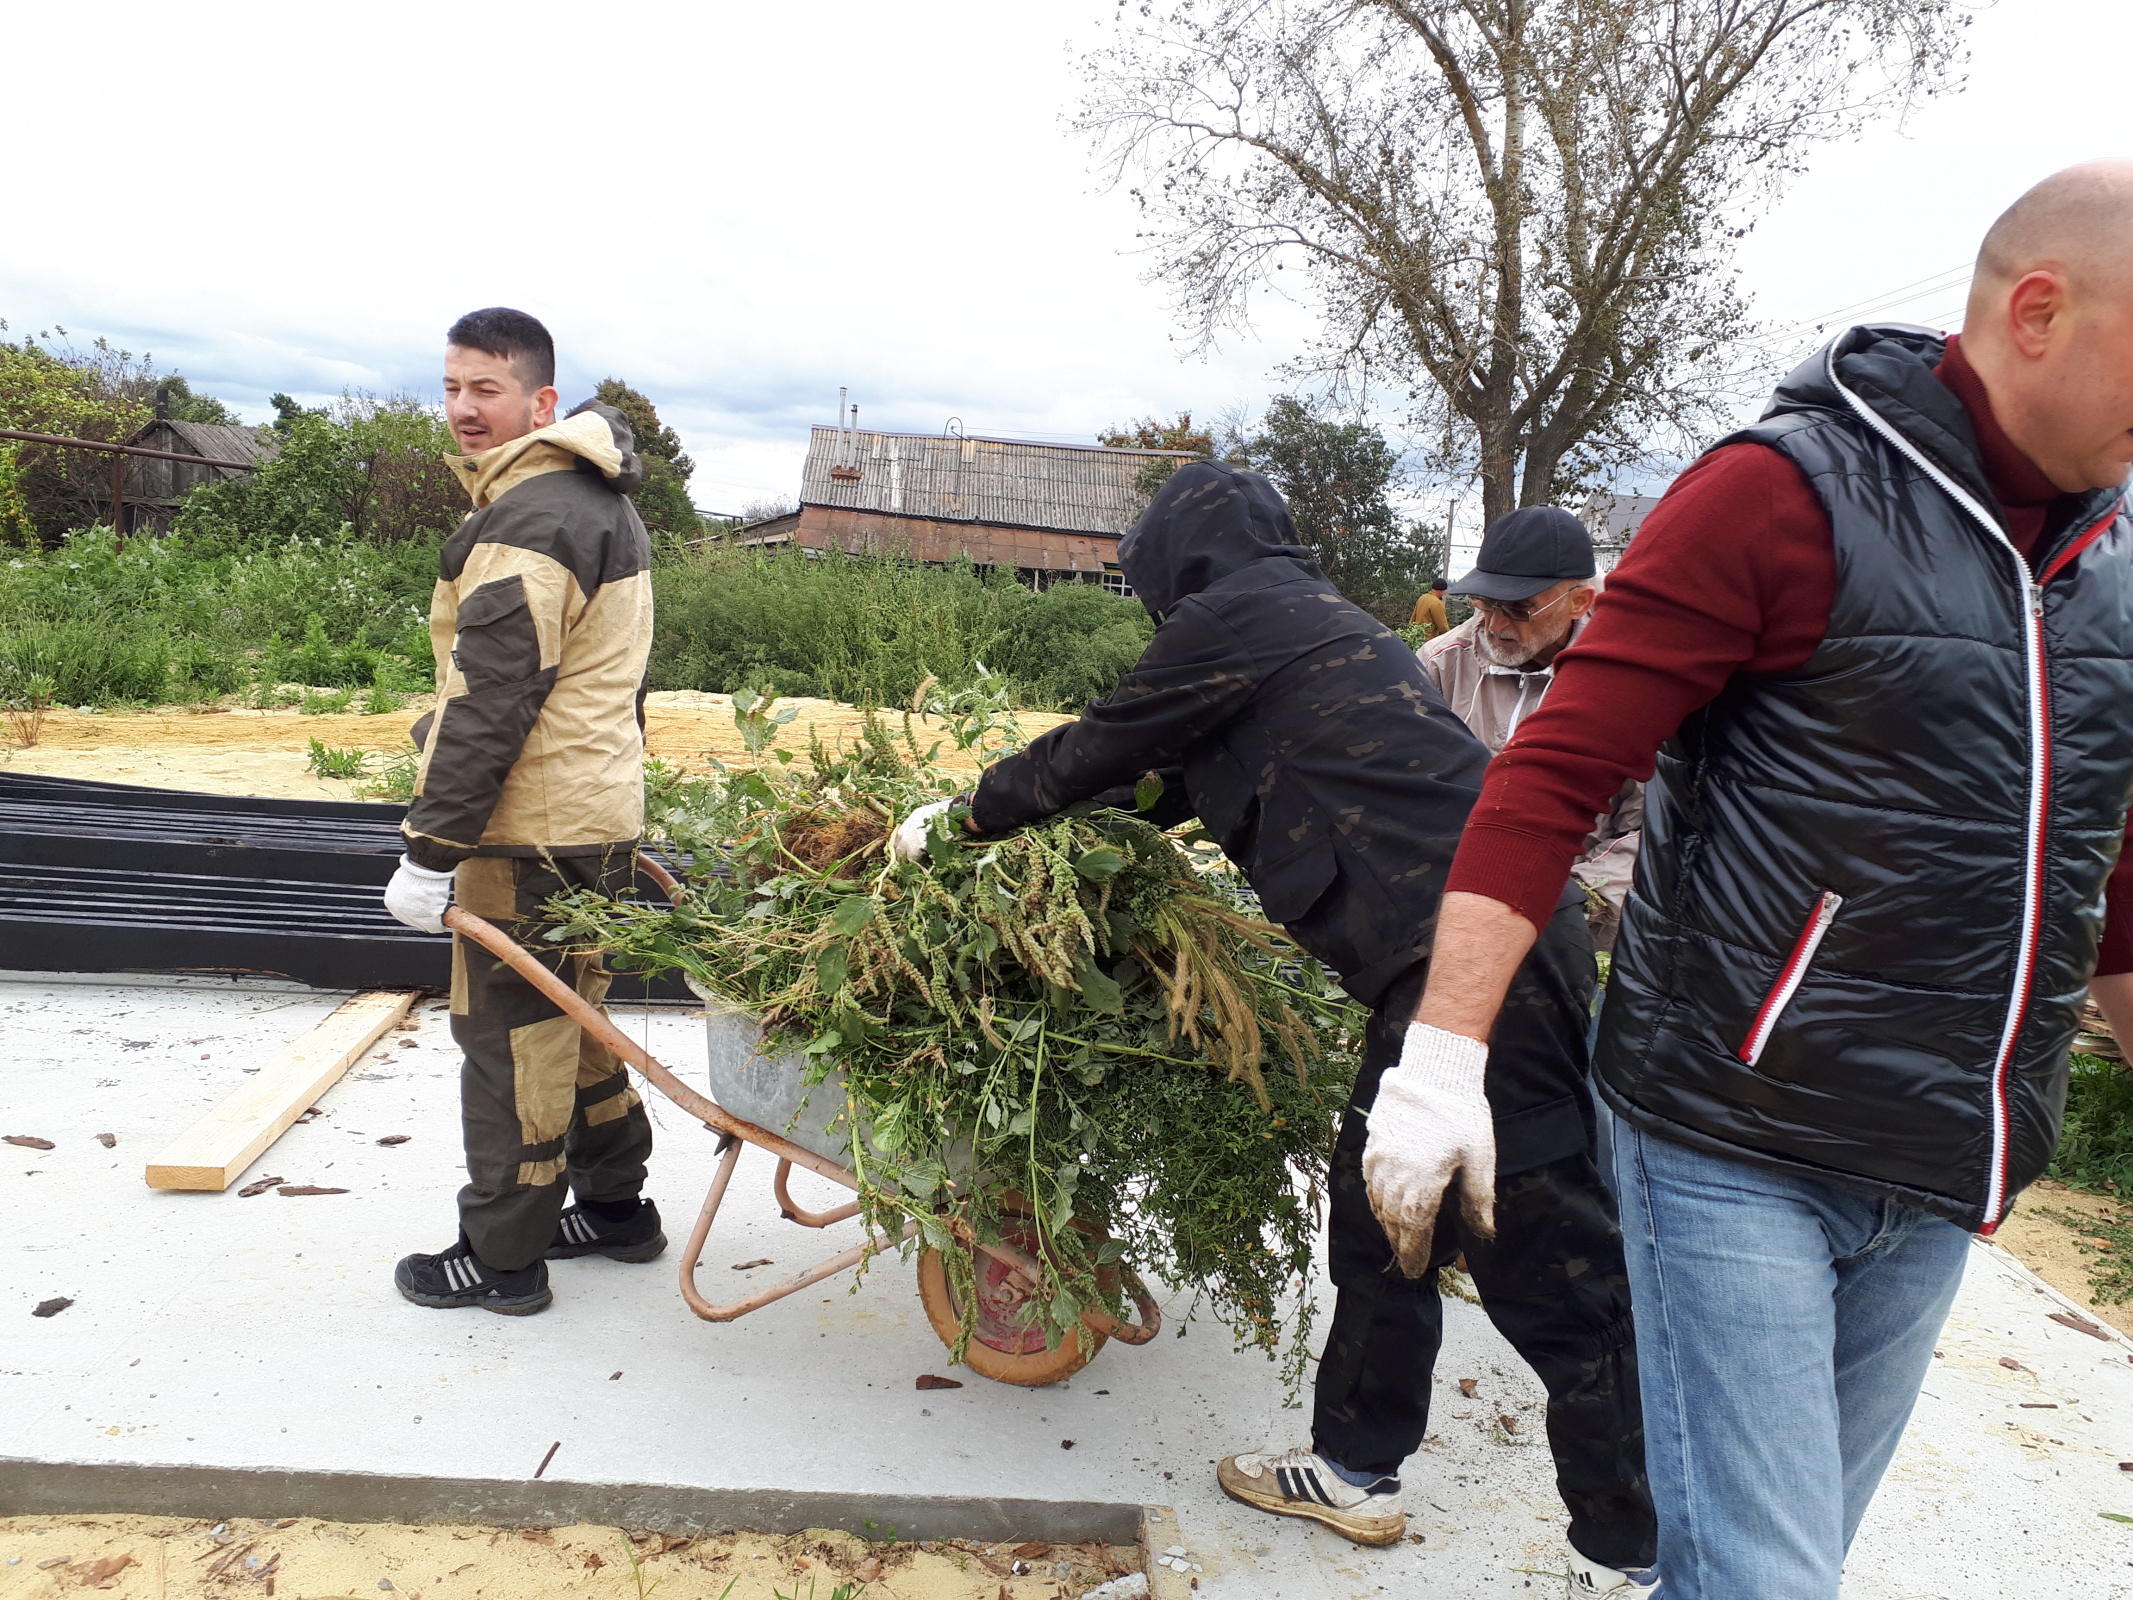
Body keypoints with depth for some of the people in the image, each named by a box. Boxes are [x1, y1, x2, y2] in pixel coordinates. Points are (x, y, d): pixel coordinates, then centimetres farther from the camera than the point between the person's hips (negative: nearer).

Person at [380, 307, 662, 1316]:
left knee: (510, 1035, 1)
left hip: (531, 828, -10)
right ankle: (615, 1206, 31)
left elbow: (488, 703, -22)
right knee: (572, 1019, 19)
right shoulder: (600, 502, 16)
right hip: (600, 813, 10)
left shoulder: (529, 523, -18)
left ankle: (501, 1259, 13)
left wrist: (431, 848, -18)